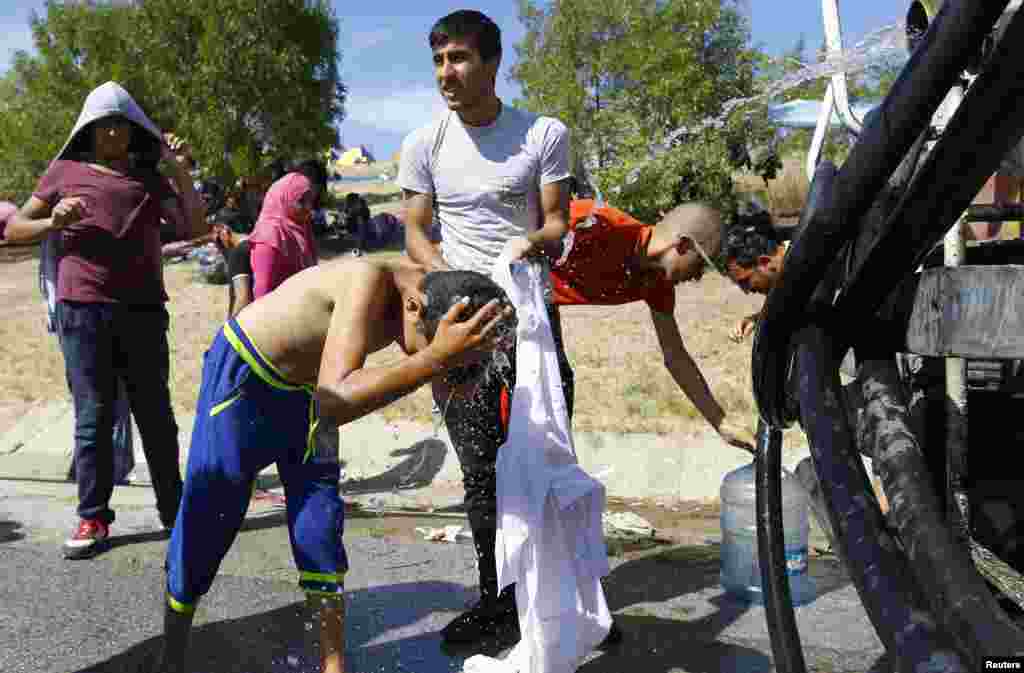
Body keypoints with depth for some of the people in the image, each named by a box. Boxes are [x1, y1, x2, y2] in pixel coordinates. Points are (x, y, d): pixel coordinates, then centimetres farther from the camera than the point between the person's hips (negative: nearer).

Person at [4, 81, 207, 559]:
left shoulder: (149, 176, 14)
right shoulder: (66, 170, 11)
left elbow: (196, 227, 4)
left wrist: (180, 172, -5)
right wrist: (53, 222, -8)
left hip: (143, 309, 1)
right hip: (83, 308, -1)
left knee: (155, 412, 6)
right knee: (93, 416, 0)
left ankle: (173, 507, 16)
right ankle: (92, 518, 7)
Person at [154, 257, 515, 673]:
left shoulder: (432, 289, -15)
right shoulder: (370, 281, -38)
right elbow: (335, 403, -48)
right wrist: (435, 357, -55)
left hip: (306, 387, 6)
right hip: (241, 373, -6)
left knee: (321, 527, 2)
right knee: (205, 526, 3)